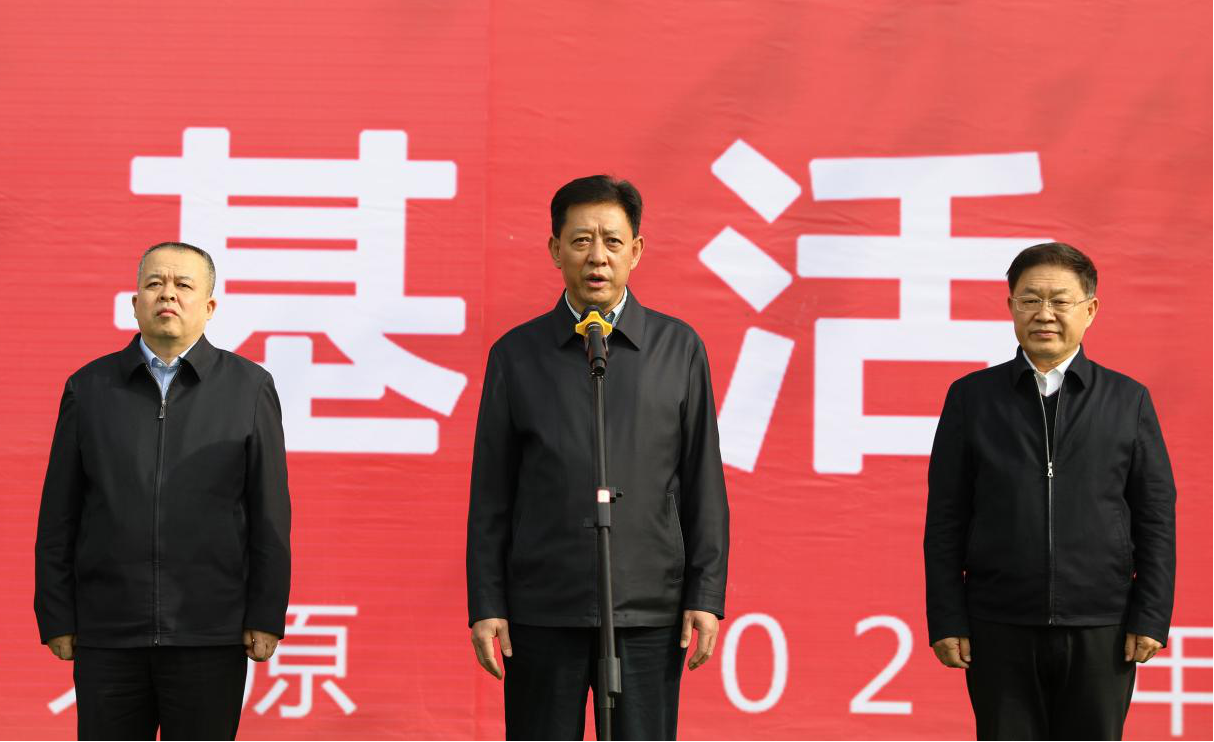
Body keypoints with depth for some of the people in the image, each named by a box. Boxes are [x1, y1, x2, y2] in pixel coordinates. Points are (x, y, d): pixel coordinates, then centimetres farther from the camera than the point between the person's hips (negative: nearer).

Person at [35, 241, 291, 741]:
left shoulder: (249, 388, 4)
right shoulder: (90, 387, 7)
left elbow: (270, 513, 2)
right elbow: (58, 516, 7)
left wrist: (266, 618, -3)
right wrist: (56, 619, 3)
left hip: (209, 637, -1)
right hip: (108, 636, 1)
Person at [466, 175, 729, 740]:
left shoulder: (679, 348, 7)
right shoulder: (516, 354, 6)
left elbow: (704, 484, 6)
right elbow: (490, 494, 5)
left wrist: (706, 596, 0)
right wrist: (485, 605, -1)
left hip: (648, 610, 0)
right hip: (543, 610, 0)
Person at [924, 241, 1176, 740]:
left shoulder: (1129, 401, 6)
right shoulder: (972, 397, 5)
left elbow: (1156, 520, 5)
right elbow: (945, 520, 4)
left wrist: (1151, 619, -2)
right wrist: (946, 622, -2)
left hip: (1100, 633, 0)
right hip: (1000, 632, 0)